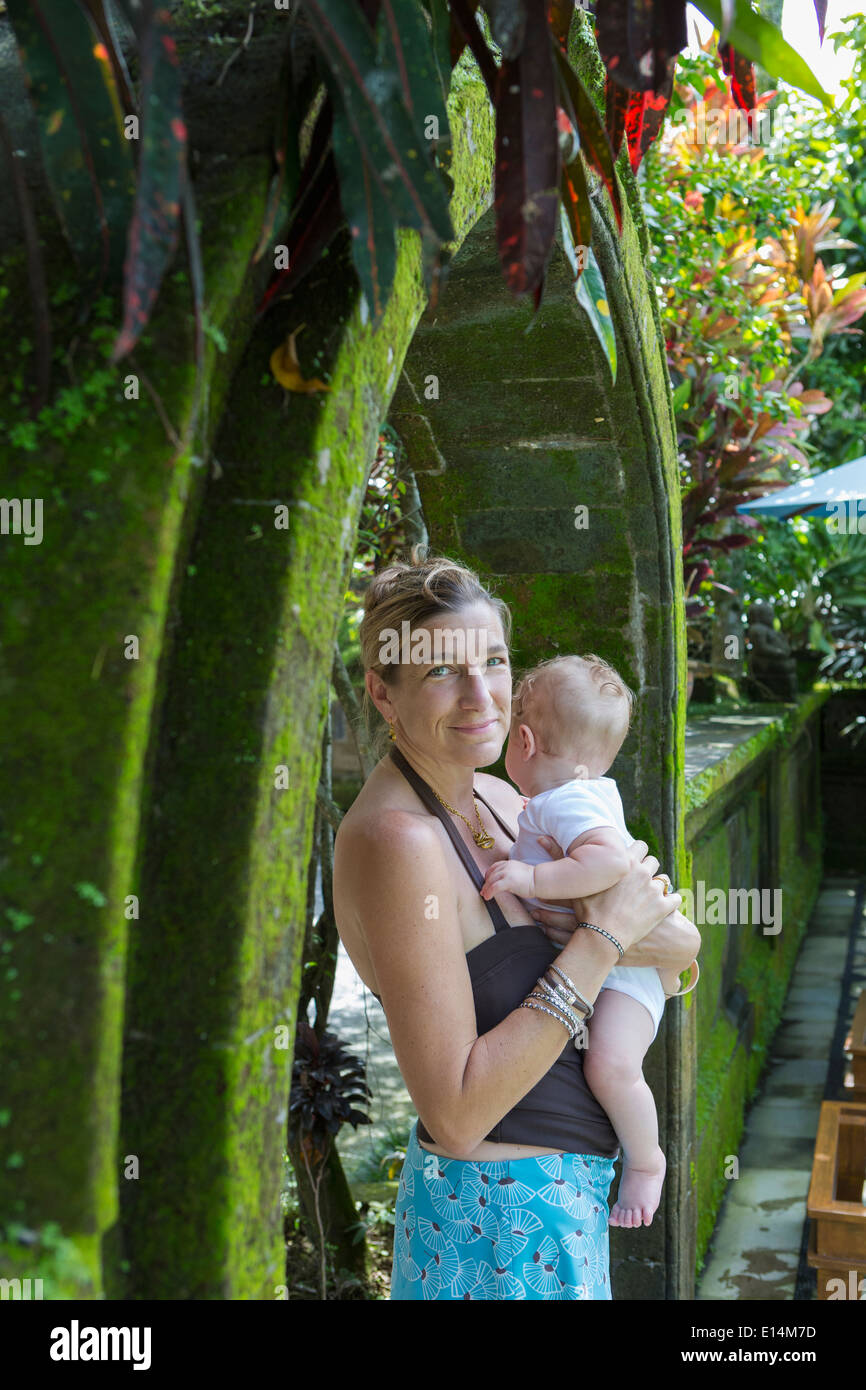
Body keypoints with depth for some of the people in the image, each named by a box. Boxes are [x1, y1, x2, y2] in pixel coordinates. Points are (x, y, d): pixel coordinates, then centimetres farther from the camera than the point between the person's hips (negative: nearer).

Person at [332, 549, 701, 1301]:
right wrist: (600, 940, -24)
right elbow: (456, 1115, -27)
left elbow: (682, 942, 5)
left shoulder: (496, 799, 2)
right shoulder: (395, 838, -24)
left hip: (561, 1189, 8)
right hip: (503, 1217, -8)